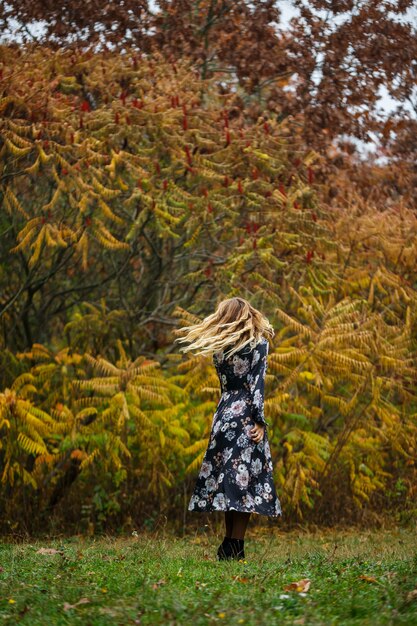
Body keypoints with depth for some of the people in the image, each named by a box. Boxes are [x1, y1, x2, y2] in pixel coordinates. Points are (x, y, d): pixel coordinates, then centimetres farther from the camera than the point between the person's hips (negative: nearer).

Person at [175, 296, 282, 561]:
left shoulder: (219, 348, 8)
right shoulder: (259, 344, -3)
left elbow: (225, 383, 9)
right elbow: (257, 384, -9)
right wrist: (260, 421, -10)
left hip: (224, 415, 4)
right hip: (246, 417, -4)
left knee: (226, 479, 8)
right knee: (246, 482, -4)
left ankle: (228, 546, 9)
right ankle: (235, 548, -10)